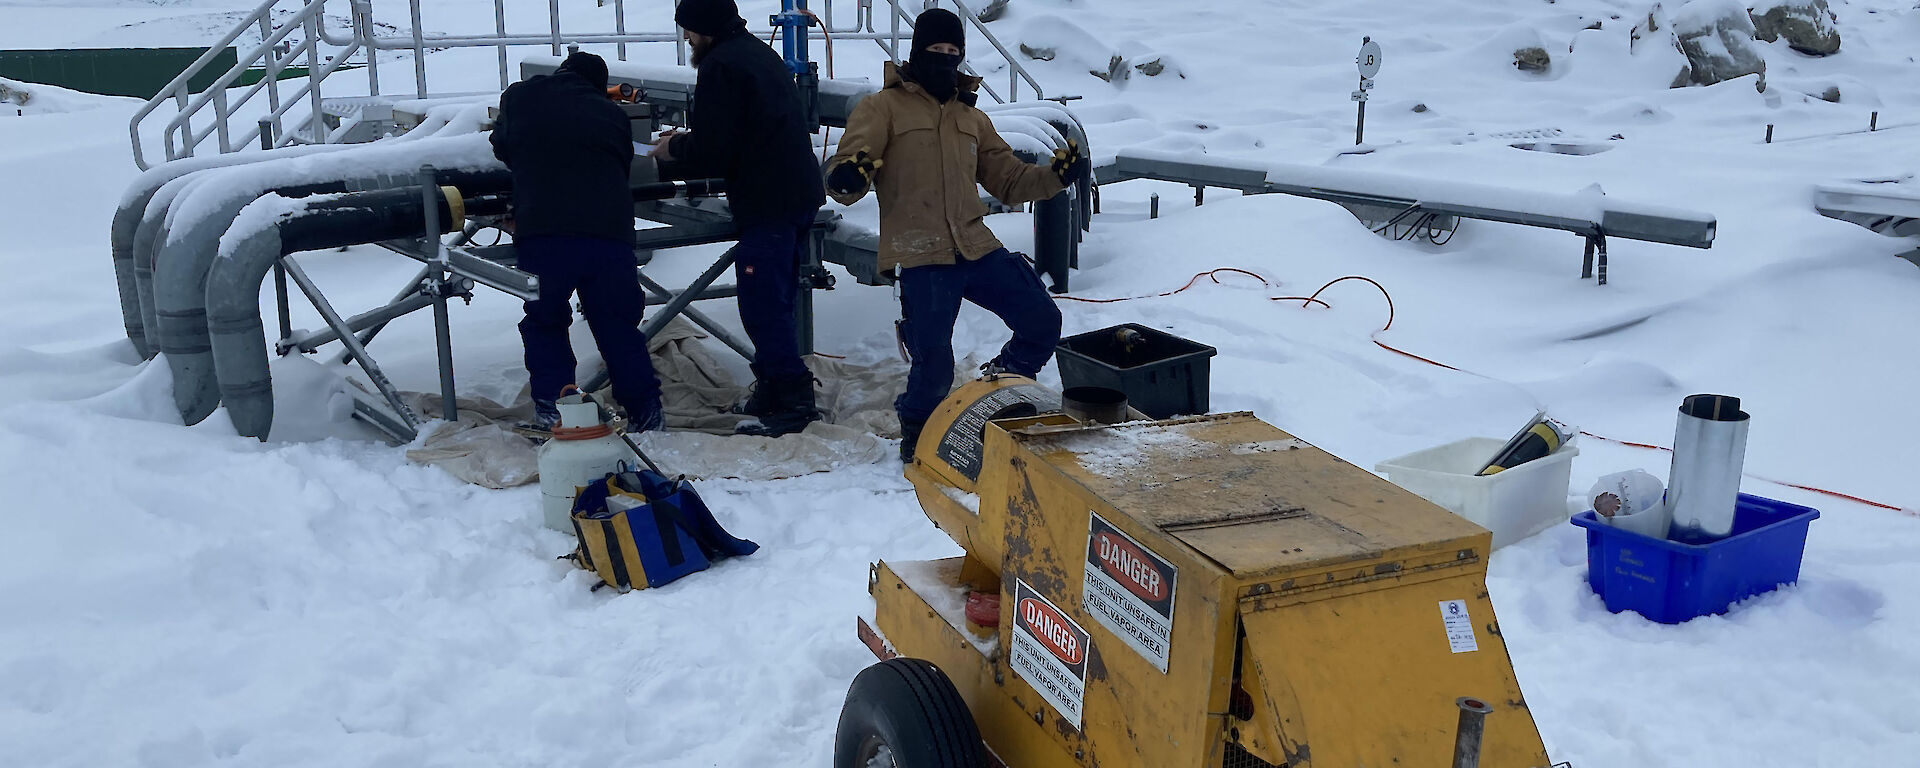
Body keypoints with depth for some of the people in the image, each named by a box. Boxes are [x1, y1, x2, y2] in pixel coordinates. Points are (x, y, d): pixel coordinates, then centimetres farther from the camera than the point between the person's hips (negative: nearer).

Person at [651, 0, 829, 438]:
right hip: (800, 195, 10)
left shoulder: (721, 66, -12)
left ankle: (791, 401, -4)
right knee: (777, 301, 17)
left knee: (762, 305, -5)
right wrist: (687, 143, 18)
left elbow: (711, 152, -17)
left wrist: (673, 151, 3)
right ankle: (774, 391, 25)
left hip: (767, 206, -10)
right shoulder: (761, 55, 19)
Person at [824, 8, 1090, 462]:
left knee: (1042, 323, 1)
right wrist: (848, 178, -32)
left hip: (977, 249, 6)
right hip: (920, 257, -5)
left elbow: (1009, 181, 20)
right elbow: (843, 179, -8)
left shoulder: (972, 118, 20)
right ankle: (918, 435, 23)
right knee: (933, 364, -7)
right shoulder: (884, 108, 2)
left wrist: (1055, 176, 2)